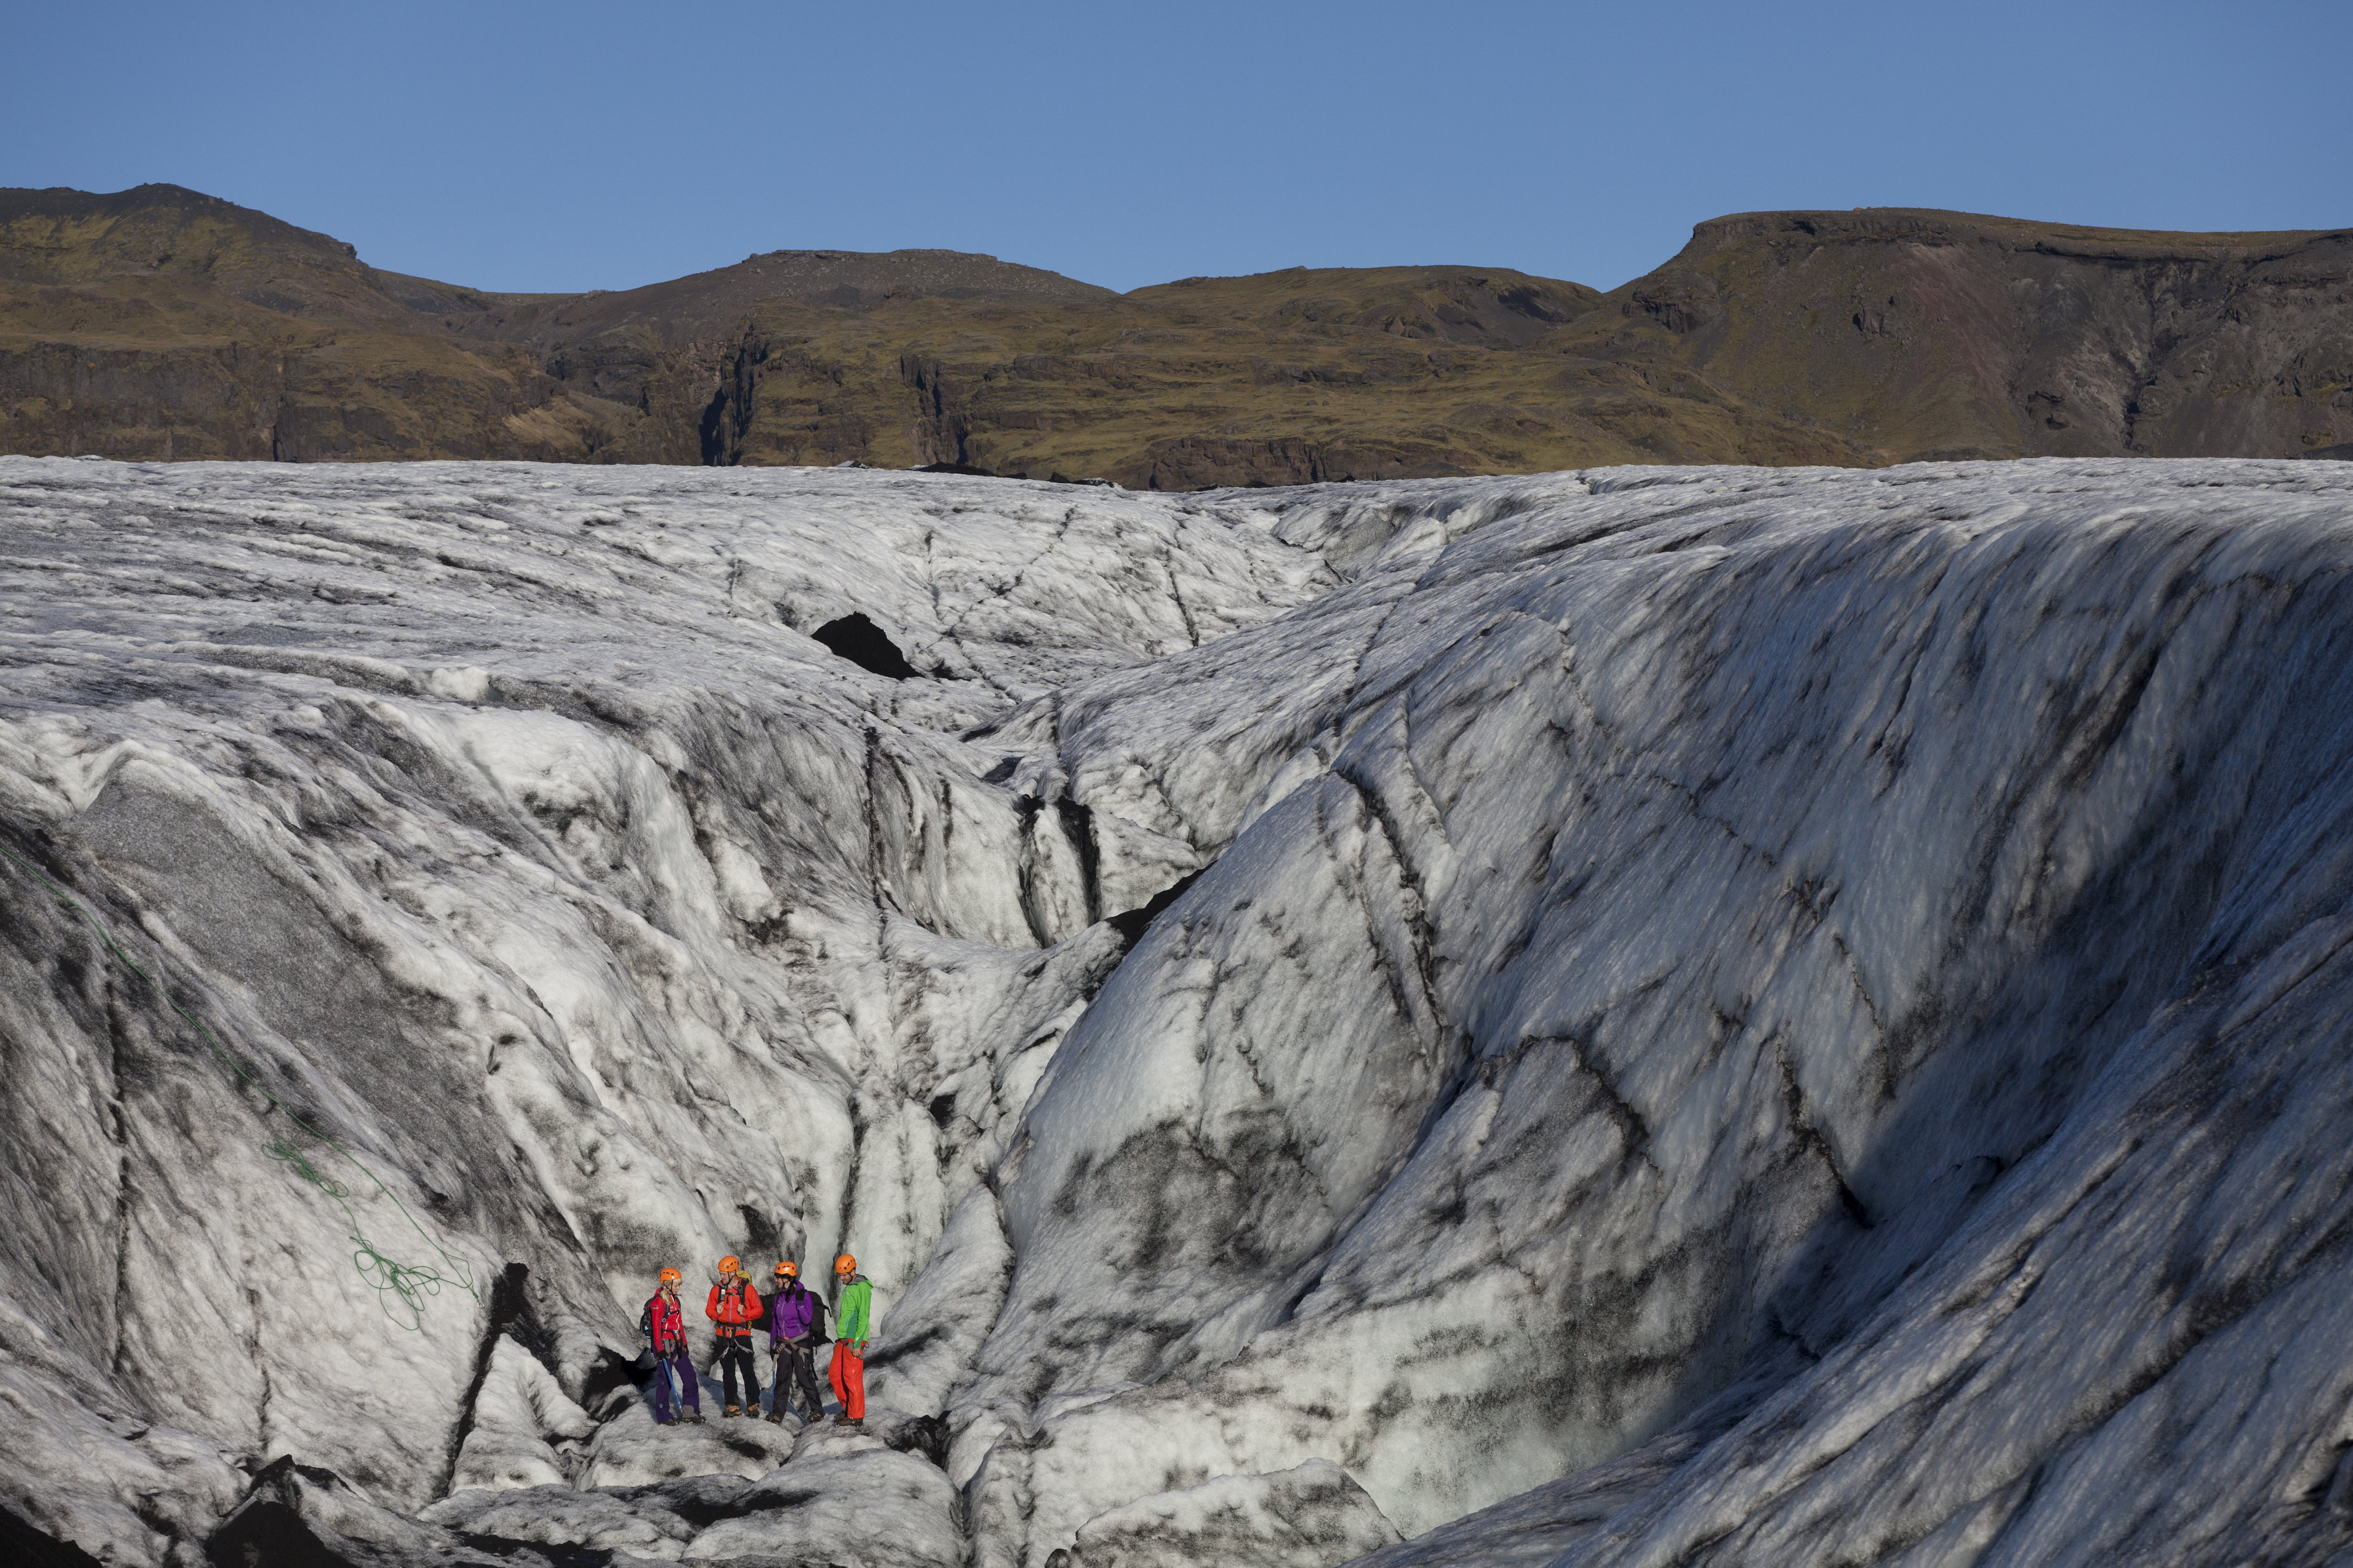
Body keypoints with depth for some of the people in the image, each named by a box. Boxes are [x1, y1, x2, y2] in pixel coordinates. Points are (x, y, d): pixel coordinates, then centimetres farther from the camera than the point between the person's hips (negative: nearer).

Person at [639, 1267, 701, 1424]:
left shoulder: (674, 1300, 14)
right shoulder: (659, 1302, -14)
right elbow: (656, 1327, -17)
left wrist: (684, 1343, 22)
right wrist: (660, 1349, -21)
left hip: (676, 1345, 9)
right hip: (664, 1345, -9)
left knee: (689, 1374, 6)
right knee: (665, 1379, -3)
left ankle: (690, 1412, 10)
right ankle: (664, 1416, 6)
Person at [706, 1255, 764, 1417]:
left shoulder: (747, 1289, -4)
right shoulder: (717, 1289, 6)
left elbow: (758, 1310, 1)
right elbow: (709, 1310, 13)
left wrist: (745, 1313, -16)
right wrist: (716, 1313, -8)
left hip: (742, 1334, -4)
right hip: (724, 1335, 4)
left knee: (747, 1369, -9)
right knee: (728, 1372, 7)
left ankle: (754, 1404, -2)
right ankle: (732, 1405, 13)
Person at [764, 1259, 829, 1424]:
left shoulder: (804, 1296, -10)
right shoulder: (778, 1297, 8)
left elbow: (807, 1320, -16)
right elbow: (774, 1322, 15)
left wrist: (800, 1302, -26)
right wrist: (772, 1345, 15)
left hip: (801, 1343, -5)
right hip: (784, 1344, 5)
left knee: (804, 1378, -5)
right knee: (782, 1378, 2)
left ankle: (817, 1410, 7)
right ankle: (778, 1413, 4)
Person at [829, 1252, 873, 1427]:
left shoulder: (862, 1288, -11)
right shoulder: (848, 1288, 18)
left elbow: (864, 1317, -16)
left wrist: (857, 1342, -19)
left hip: (854, 1340, -10)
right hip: (843, 1340, 10)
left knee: (852, 1377, -8)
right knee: (835, 1374, 10)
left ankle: (856, 1416, -3)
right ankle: (847, 1408, 20)